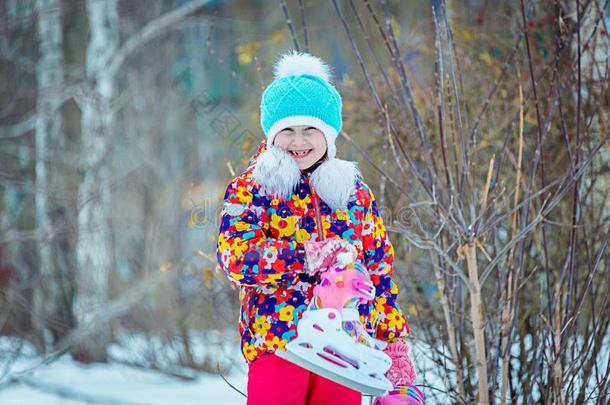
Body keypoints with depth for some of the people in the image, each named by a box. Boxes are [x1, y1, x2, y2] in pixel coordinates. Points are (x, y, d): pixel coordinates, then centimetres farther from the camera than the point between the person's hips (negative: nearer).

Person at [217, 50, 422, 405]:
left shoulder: (355, 191, 13)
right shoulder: (250, 188, 2)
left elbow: (380, 271, 16)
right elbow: (235, 257, -13)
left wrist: (395, 343, 10)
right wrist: (306, 257, -23)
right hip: (276, 340, -3)